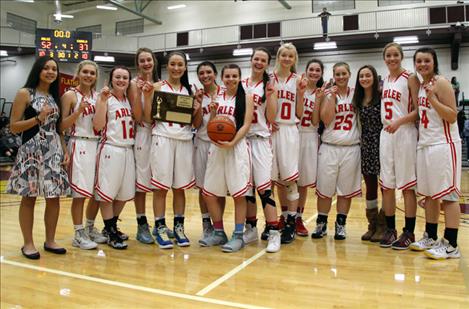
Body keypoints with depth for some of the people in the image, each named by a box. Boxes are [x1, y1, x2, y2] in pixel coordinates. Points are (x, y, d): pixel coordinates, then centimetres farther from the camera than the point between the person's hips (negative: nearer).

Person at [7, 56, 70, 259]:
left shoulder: (55, 96, 15)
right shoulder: (24, 94, -2)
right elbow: (13, 127, -6)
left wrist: (65, 151, 6)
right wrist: (39, 118, -17)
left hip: (54, 152, 6)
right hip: (31, 151, -5)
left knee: (54, 197, 5)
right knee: (29, 198, 1)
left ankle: (50, 240, 18)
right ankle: (28, 243, 13)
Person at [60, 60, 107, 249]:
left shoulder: (97, 96, 12)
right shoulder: (70, 95, -2)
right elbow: (62, 126, -7)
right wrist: (79, 111, -19)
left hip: (97, 145, 6)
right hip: (79, 146, -6)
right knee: (80, 192, -3)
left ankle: (90, 229, 26)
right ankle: (79, 235, 8)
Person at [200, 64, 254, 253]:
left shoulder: (246, 98, 2)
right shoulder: (217, 99, 14)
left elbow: (246, 125, -7)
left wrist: (232, 143, -20)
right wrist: (212, 113, -4)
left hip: (237, 147, -5)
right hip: (216, 148, 5)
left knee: (238, 194, -3)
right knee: (209, 193, 6)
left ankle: (238, 236, 9)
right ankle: (219, 233, 22)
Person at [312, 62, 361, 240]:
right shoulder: (328, 95, 3)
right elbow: (326, 119, -10)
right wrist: (333, 97, -11)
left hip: (351, 148, 1)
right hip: (329, 147, -1)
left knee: (346, 189, 6)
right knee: (325, 188, 3)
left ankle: (340, 225, 18)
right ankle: (321, 224, 16)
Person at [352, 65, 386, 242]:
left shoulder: (381, 95, -5)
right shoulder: (358, 100, 12)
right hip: (366, 145, 5)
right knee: (370, 186, 10)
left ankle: (382, 226, 12)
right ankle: (372, 225, 21)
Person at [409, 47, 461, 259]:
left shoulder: (441, 83, -8)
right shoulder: (420, 85, 14)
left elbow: (452, 116, -14)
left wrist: (432, 98, -23)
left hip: (444, 145, -8)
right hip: (425, 145, 8)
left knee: (448, 194, -4)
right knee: (429, 194, 13)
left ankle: (450, 246, 1)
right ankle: (430, 238, 23)